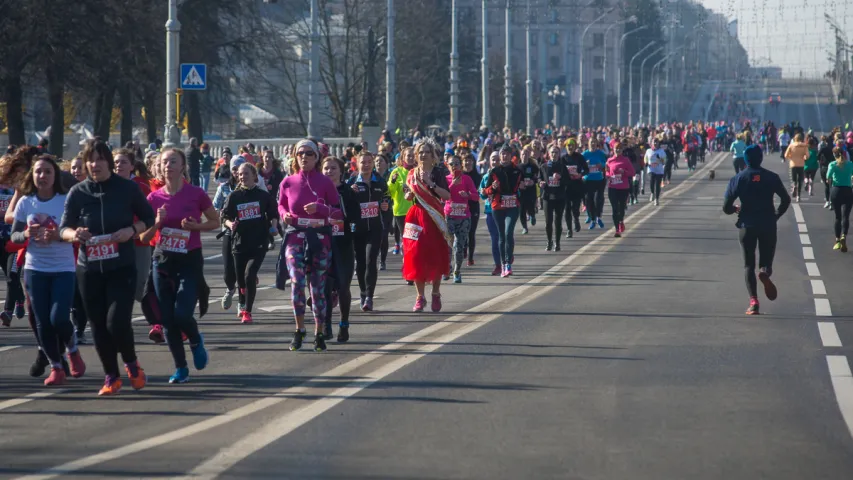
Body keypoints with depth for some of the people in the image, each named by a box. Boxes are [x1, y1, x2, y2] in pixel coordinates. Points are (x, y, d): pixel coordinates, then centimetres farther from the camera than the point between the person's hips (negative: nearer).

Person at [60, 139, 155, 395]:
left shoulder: (127, 188, -3)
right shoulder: (78, 192, 0)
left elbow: (149, 218, 6)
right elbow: (63, 228, 2)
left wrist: (132, 230, -14)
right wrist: (74, 234, -21)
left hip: (123, 267, -2)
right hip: (89, 269, 3)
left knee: (117, 322, -13)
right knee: (98, 326, 6)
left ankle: (131, 363, 16)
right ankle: (111, 377, 23)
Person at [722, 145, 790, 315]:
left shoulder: (738, 179, -2)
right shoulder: (772, 177, 0)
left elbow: (726, 207, -4)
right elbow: (786, 199, -1)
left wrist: (736, 210, 18)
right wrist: (777, 215, 14)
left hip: (747, 225, 0)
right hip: (768, 225, 0)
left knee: (749, 264, 8)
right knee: (767, 257, 14)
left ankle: (753, 301, -6)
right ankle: (765, 271, -23)